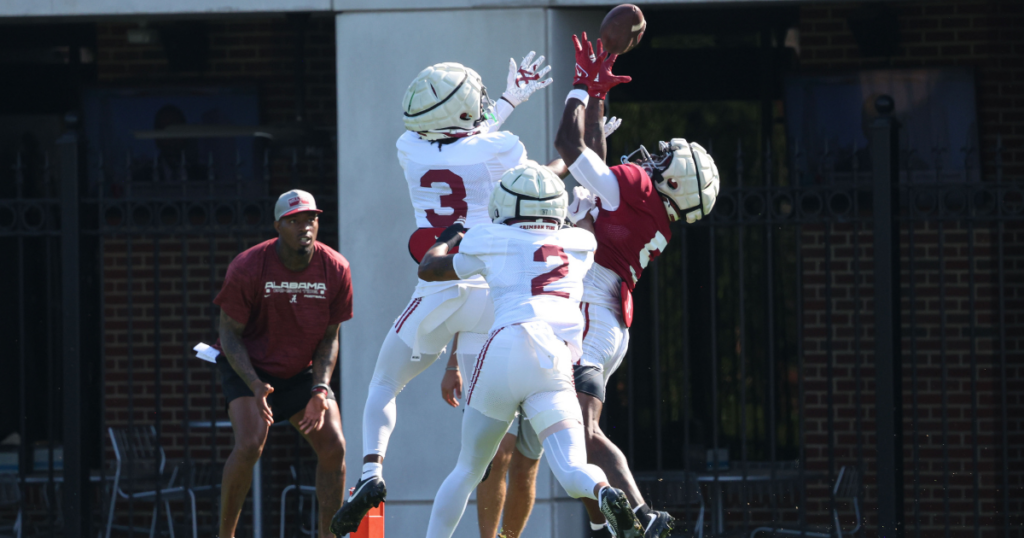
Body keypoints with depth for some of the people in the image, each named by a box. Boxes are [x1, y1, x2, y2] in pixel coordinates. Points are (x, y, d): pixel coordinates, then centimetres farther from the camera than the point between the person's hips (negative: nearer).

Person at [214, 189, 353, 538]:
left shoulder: (335, 269, -11)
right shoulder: (247, 268, -21)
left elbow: (329, 337, -1)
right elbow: (230, 333, -14)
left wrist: (320, 389, -16)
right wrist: (256, 386, -28)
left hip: (302, 371, 4)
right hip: (248, 368, -4)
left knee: (334, 447, -8)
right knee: (249, 446, -24)